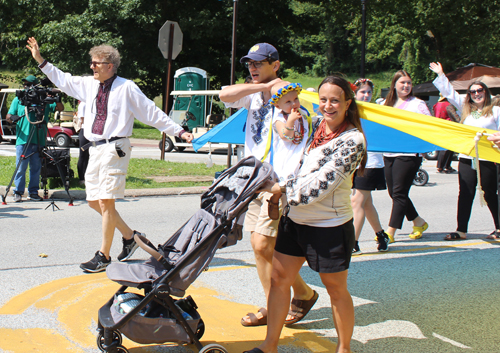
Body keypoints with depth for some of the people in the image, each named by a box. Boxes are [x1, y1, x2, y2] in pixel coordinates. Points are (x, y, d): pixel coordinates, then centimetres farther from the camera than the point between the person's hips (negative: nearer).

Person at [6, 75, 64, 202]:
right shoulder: (18, 100, 11)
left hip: (39, 140, 1)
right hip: (23, 139, -1)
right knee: (21, 167, -2)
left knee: (36, 168, 6)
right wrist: (12, 117, -15)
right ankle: (18, 192, 8)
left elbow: (60, 108, 4)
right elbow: (8, 116, 9)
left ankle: (33, 192, 15)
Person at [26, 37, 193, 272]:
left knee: (106, 201, -8)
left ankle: (103, 256, 3)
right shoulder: (88, 85, 13)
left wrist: (179, 131, -4)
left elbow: (153, 113, -3)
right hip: (95, 148, 7)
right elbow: (62, 80, 28)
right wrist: (40, 60, 28)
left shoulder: (126, 88, -5)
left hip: (114, 148, -7)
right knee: (94, 201, 9)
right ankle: (129, 236, 26)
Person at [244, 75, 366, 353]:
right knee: (279, 279, 9)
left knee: (336, 289, 8)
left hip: (330, 227, -7)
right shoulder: (315, 125, 4)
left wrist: (279, 188, -17)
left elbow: (319, 185, -23)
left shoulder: (352, 140, -16)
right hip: (295, 219, 7)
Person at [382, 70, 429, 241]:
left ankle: (390, 232, -5)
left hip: (408, 155, -6)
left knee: (399, 193, -8)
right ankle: (418, 222, 29)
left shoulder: (417, 104, 2)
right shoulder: (386, 104, 15)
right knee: (394, 193, 10)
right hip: (389, 154, 6)